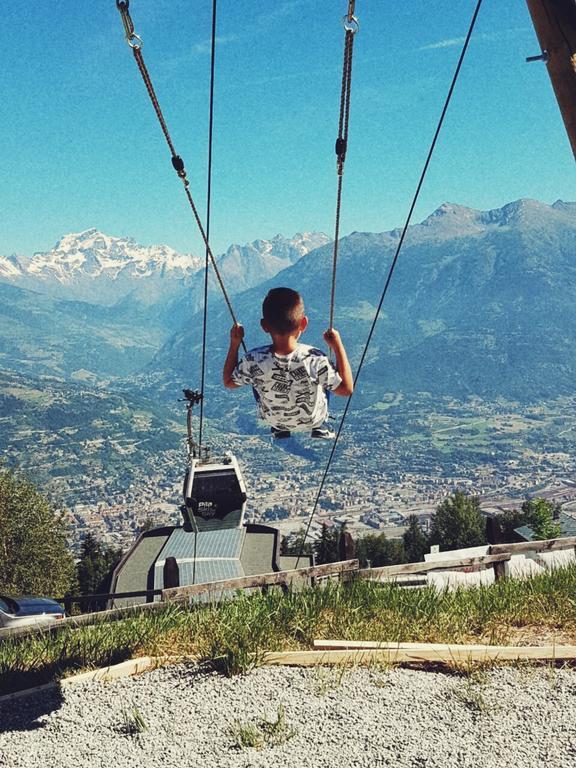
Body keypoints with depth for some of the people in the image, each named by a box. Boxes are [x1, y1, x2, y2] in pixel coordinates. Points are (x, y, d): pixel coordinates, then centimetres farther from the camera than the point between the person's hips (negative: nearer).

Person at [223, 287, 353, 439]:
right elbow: (347, 389, -21)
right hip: (313, 420, -1)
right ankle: (320, 428, 30)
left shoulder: (254, 360, -32)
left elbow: (228, 382, -11)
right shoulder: (315, 360, -36)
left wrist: (234, 343, -8)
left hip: (272, 420, 1)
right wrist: (338, 346, -21)